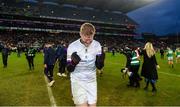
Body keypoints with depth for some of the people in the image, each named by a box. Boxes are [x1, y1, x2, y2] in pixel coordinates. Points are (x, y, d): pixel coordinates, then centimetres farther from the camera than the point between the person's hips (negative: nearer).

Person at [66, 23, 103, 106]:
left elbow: (99, 66, -3)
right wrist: (73, 63, -30)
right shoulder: (72, 46, -15)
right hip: (78, 81, -3)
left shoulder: (97, 45, -8)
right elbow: (69, 69, -9)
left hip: (92, 81, 3)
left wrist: (100, 61, -24)